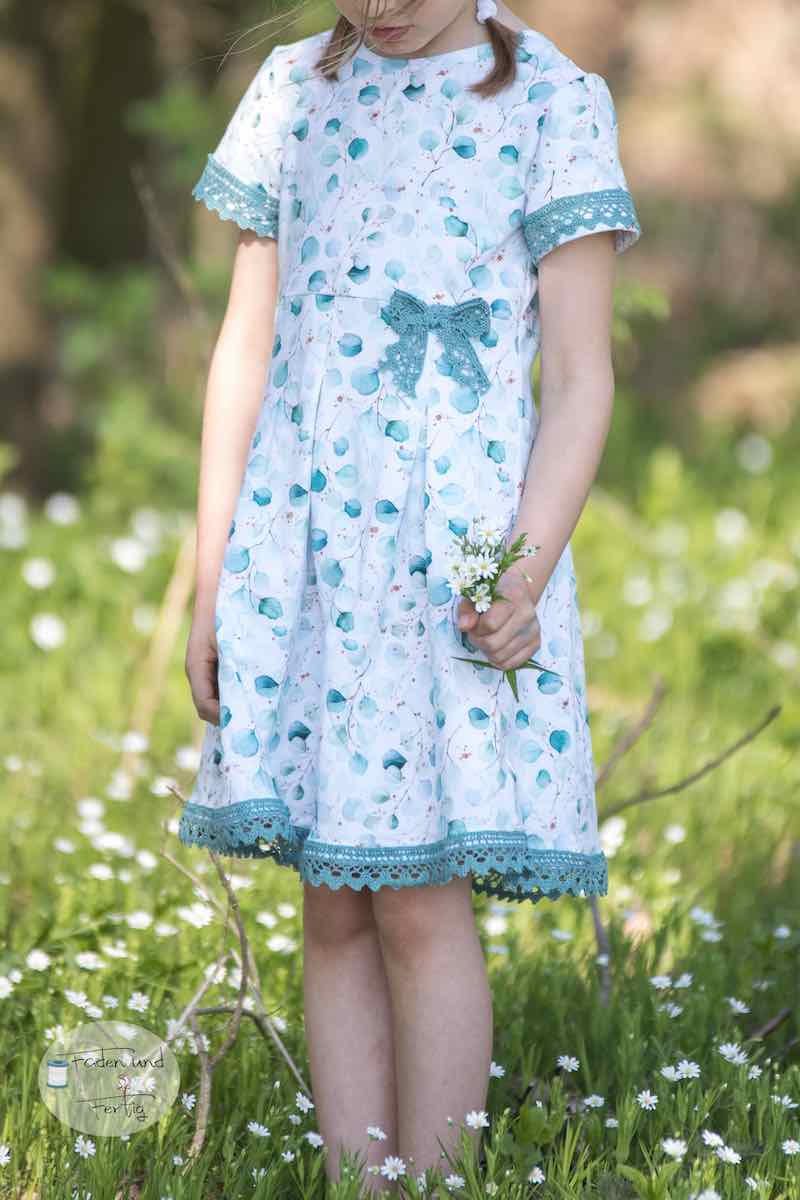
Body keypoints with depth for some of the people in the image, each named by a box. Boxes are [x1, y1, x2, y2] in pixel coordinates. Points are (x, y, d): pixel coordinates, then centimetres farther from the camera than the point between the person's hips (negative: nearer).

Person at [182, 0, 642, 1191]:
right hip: (301, 533, 4)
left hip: (460, 546, -4)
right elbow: (246, 351, 13)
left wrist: (530, 571, -15)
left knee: (420, 905, -8)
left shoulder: (553, 100, 0)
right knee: (334, 911, 3)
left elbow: (578, 379, -2)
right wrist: (212, 581, 8)